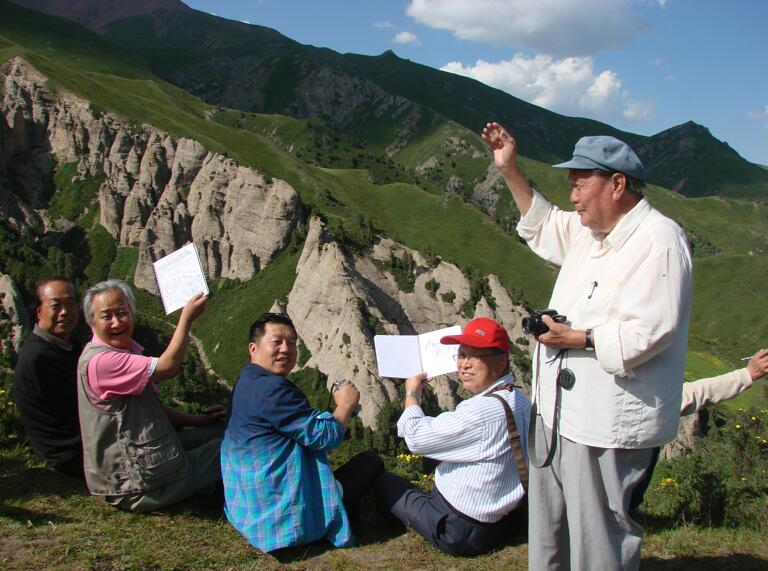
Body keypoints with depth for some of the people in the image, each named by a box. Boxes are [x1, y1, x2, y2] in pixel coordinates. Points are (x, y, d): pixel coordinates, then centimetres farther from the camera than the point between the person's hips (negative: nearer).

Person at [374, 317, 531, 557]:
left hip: (463, 534, -9)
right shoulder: (521, 401, -2)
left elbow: (416, 437, -21)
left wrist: (412, 394, -3)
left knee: (384, 482, 7)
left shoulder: (481, 412, -31)